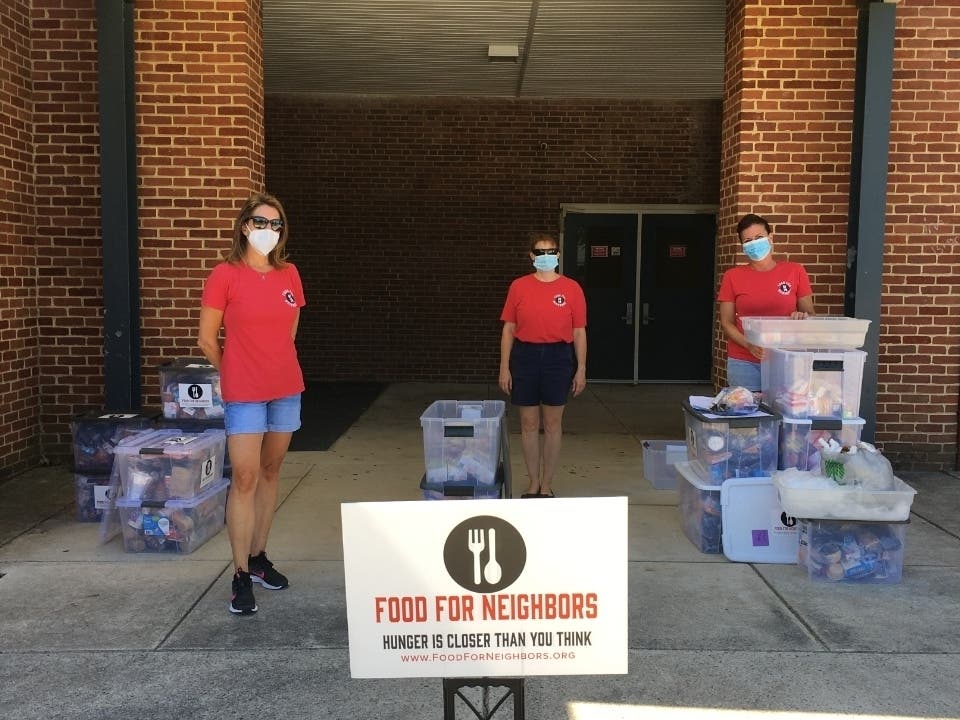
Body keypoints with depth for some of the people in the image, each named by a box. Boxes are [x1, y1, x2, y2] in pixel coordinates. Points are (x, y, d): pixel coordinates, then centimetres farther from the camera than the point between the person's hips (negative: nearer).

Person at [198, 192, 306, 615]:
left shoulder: (289, 274, 6)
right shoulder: (225, 275, -7)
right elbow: (207, 340, -2)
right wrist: (237, 376, 7)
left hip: (286, 389, 5)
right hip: (244, 395, -5)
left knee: (270, 473, 13)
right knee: (245, 479, -5)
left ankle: (259, 557, 26)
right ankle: (241, 576, 3)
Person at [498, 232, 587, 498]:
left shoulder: (572, 288, 1)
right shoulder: (519, 286, 2)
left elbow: (579, 332, 3)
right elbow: (508, 329, 3)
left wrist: (581, 369, -1)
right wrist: (504, 367, -1)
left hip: (558, 357, 0)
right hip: (525, 356, 1)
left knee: (553, 425, 6)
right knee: (529, 424, 7)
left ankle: (547, 486, 18)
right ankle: (533, 484, 20)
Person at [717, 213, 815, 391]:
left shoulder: (795, 271, 4)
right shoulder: (732, 276, 3)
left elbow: (810, 313, 10)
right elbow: (726, 323, 3)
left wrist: (803, 317, -13)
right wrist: (749, 345, -14)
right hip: (743, 363, 0)